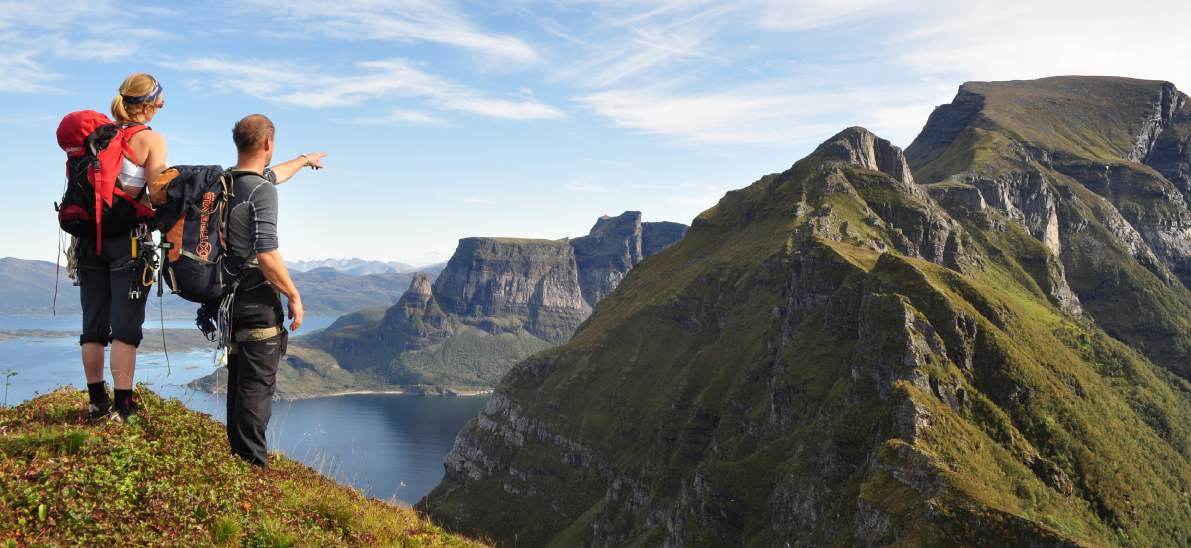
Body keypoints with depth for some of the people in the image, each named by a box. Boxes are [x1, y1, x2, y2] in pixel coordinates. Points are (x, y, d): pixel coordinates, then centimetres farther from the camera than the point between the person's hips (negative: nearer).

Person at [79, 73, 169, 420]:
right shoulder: (151, 140, -6)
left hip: (90, 235, 6)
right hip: (128, 238, -5)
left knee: (94, 324, 12)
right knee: (126, 326, -2)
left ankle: (97, 401, 20)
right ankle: (123, 408, -4)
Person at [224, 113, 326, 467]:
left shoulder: (227, 182, 9)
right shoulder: (261, 191, -18)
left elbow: (271, 176, 31)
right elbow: (266, 256, -24)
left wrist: (304, 160, 47)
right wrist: (293, 296, -12)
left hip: (232, 298, 9)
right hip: (258, 302, -9)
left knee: (239, 382, 17)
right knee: (257, 386, -5)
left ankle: (238, 457, 26)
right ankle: (253, 466, -2)